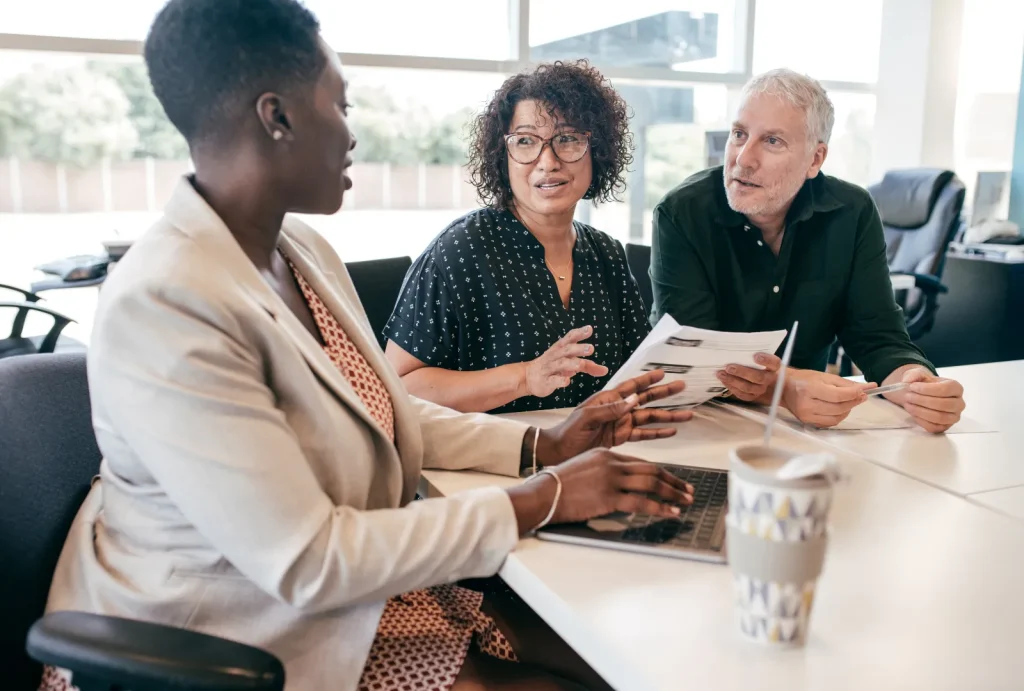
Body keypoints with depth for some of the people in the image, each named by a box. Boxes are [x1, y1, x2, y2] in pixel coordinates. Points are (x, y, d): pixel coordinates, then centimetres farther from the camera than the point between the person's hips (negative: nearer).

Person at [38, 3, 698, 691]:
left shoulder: (303, 248, 1)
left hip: (351, 575, 8)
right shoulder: (161, 305, -27)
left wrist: (542, 443, -3)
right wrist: (539, 501, -22)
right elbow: (305, 564, -27)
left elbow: (387, 412, 9)